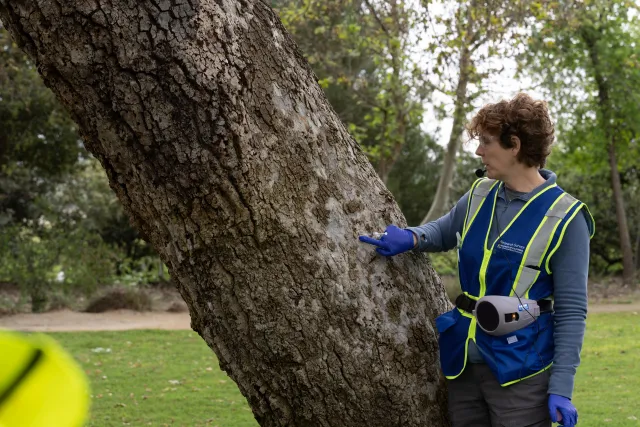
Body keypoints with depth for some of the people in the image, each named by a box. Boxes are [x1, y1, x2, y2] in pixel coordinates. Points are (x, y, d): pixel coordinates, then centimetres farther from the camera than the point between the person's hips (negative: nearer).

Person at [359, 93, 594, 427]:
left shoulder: (563, 218, -12)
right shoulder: (480, 195, 4)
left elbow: (571, 311, -11)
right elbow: (443, 231, 24)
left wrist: (561, 388, -16)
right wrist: (411, 238, 1)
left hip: (521, 370, -5)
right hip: (463, 362, 6)